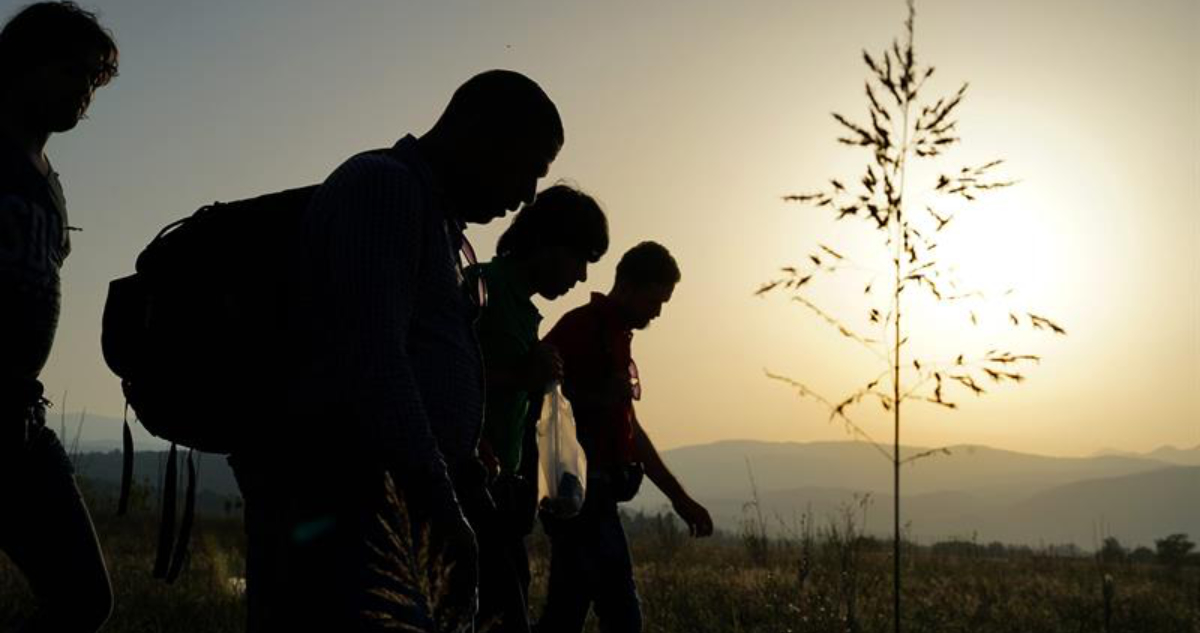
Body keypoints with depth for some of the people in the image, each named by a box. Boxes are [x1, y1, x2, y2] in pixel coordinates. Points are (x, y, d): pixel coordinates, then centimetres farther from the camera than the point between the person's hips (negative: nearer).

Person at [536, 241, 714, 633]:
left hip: (596, 493, 9)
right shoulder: (582, 326, -8)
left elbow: (629, 429, 25)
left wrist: (679, 497, 24)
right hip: (576, 488, -9)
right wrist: (599, 398, -26)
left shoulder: (618, 339, 21)